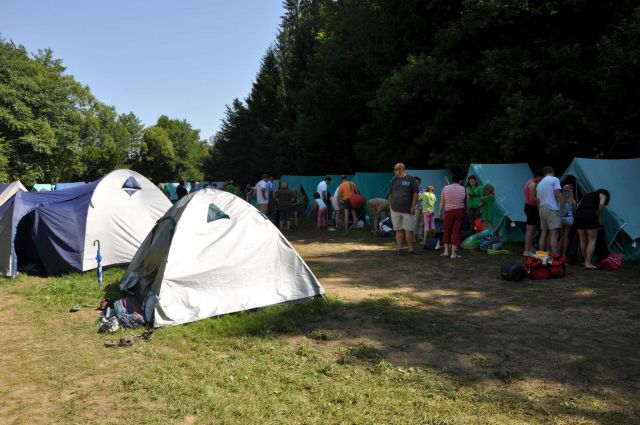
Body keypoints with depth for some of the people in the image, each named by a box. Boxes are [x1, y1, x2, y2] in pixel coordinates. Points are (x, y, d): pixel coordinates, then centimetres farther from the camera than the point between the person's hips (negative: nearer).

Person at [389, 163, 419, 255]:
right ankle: (399, 248, 10)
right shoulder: (394, 180, 13)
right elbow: (391, 193, 19)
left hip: (408, 209, -4)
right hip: (395, 209, 4)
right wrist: (390, 204, 12)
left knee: (409, 230, -3)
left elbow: (415, 193, -4)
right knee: (398, 229, 7)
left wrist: (413, 206, -10)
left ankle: (410, 248, 6)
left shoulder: (410, 179, -1)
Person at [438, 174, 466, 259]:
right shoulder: (463, 189, -2)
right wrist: (465, 211, 12)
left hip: (449, 211, 1)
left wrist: (440, 212, 13)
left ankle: (446, 251, 13)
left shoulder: (446, 188, 0)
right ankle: (453, 253, 1)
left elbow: (442, 202, 4)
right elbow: (465, 202, 1)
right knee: (457, 231, 2)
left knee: (447, 231, 12)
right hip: (460, 211, -1)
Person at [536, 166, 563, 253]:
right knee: (554, 234, -12)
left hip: (542, 209, 7)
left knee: (544, 233, 10)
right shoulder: (555, 179, 0)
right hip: (552, 209, -7)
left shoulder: (539, 184, 20)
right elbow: (558, 194, -10)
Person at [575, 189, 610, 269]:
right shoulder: (603, 194, 19)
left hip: (578, 215, 5)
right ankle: (588, 263, -1)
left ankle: (586, 261, 29)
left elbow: (577, 207, 23)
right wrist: (599, 218, 4)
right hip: (590, 215, -5)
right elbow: (601, 204, -4)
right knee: (592, 240, 4)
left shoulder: (587, 195, 34)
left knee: (583, 240, 18)